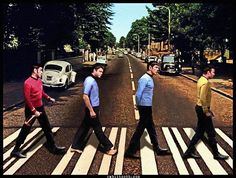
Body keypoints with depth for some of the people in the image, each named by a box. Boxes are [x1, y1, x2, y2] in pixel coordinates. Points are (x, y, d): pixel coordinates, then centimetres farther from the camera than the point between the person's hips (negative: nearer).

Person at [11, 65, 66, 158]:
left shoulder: (39, 81, 4)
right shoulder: (28, 82, -21)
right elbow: (27, 99, -23)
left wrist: (49, 98, 15)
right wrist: (34, 111, -23)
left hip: (40, 107, 8)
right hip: (31, 110, -8)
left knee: (47, 127, 14)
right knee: (25, 130, 2)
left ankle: (52, 146, 27)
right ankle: (15, 150, 17)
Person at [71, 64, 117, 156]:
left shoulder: (93, 80, 10)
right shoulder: (89, 80, -20)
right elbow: (85, 97, -25)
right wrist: (91, 111, -23)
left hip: (93, 108, 10)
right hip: (91, 108, -10)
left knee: (84, 127, 15)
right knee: (98, 129, 2)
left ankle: (76, 146, 23)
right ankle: (108, 148, 12)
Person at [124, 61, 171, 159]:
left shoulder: (149, 78, 14)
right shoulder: (144, 78, -18)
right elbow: (138, 94, -22)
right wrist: (138, 105, -9)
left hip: (148, 107, 10)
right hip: (145, 107, -10)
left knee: (151, 128, 18)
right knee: (140, 129, -3)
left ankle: (157, 149, 30)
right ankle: (130, 151, 5)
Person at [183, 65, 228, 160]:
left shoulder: (201, 80, 13)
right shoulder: (205, 82, -19)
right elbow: (203, 98, -26)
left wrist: (208, 109, 20)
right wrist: (206, 111, -20)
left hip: (201, 108, 10)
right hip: (202, 109, -10)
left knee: (200, 132, 14)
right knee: (211, 133, 4)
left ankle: (189, 152, 17)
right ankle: (216, 154, 20)